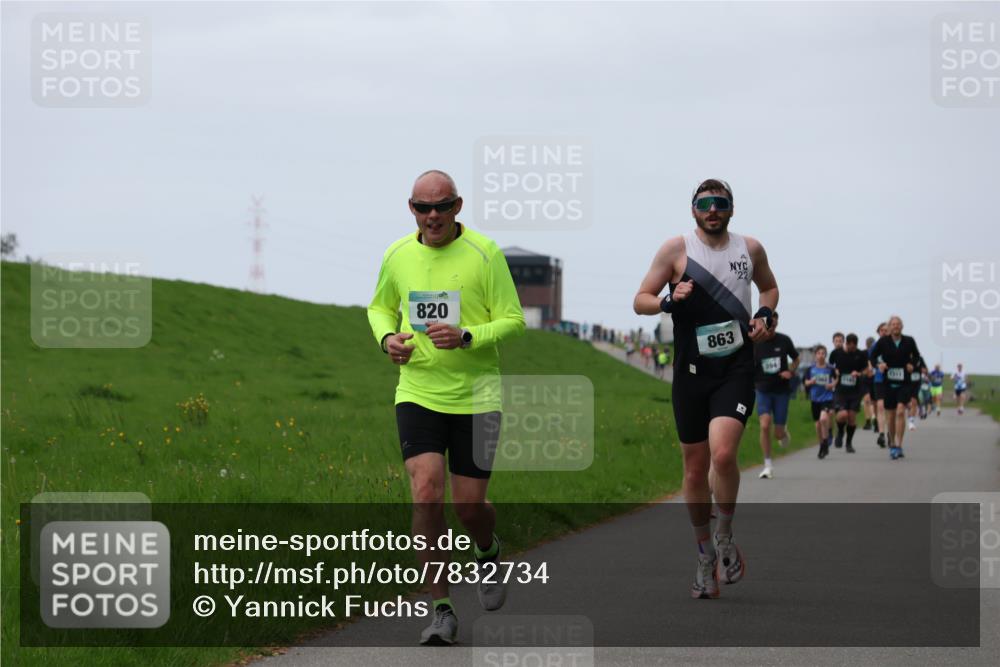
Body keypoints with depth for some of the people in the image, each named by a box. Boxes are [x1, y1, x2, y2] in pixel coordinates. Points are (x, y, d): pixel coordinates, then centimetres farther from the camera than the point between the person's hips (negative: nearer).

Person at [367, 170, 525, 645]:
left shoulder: (484, 253, -7)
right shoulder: (397, 255, 3)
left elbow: (513, 320, -5)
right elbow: (380, 307, 20)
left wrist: (466, 337, -22)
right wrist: (387, 338, -2)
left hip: (476, 396, -2)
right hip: (417, 392, 2)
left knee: (469, 504, 2)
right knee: (426, 492, -14)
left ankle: (488, 552, 40)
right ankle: (441, 610, -5)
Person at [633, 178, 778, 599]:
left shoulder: (750, 249, 7)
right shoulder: (676, 249, 0)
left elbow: (769, 287, 26)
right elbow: (640, 301, 2)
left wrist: (765, 315, 6)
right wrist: (669, 300, -18)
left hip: (736, 368, 0)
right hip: (692, 371, 1)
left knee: (723, 453, -22)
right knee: (695, 470, 6)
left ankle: (725, 536, 0)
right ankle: (705, 554, 24)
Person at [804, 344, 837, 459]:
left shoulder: (830, 369, -2)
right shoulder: (810, 369, 3)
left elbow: (836, 380, 6)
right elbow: (806, 383, 9)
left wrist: (832, 385, -14)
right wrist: (811, 382, -12)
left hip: (827, 398, -3)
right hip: (815, 399, 3)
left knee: (824, 418, -24)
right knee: (818, 423, 9)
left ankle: (826, 443, -10)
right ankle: (822, 445, 26)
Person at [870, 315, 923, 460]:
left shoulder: (909, 341, -2)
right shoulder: (883, 341, -3)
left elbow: (916, 356, 15)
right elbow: (873, 355, 9)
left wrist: (913, 364, -5)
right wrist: (879, 364, -10)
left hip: (904, 383, -1)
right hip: (888, 383, 1)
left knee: (900, 412, -18)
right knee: (890, 416, 8)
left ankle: (898, 445, -20)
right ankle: (892, 444, 26)